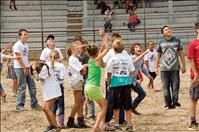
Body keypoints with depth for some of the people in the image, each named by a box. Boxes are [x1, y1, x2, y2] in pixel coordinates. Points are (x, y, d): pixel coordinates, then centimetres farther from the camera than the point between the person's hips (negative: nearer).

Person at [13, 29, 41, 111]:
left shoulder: (26, 45, 13)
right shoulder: (18, 45, -12)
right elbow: (18, 58, -16)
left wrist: (27, 67, 7)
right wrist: (24, 68, -16)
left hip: (26, 68, 8)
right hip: (19, 68, -8)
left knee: (32, 85, 9)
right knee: (22, 87, -6)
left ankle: (34, 104, 16)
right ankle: (19, 106, 3)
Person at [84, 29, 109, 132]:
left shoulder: (91, 59, 11)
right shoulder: (97, 59, -9)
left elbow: (102, 51, 25)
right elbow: (107, 49, -5)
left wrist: (104, 41, 21)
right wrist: (104, 39, 4)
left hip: (88, 86, 8)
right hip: (93, 87, -8)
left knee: (104, 104, 18)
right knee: (104, 106, 4)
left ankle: (101, 124, 13)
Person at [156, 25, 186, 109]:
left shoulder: (177, 41, 4)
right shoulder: (161, 43, 4)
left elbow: (181, 53, 7)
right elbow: (158, 55, 10)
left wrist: (183, 66, 6)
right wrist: (156, 67, 7)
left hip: (175, 68, 0)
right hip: (164, 69, 0)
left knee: (175, 87, 1)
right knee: (165, 87, 2)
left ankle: (175, 102, 12)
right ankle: (168, 104, 11)